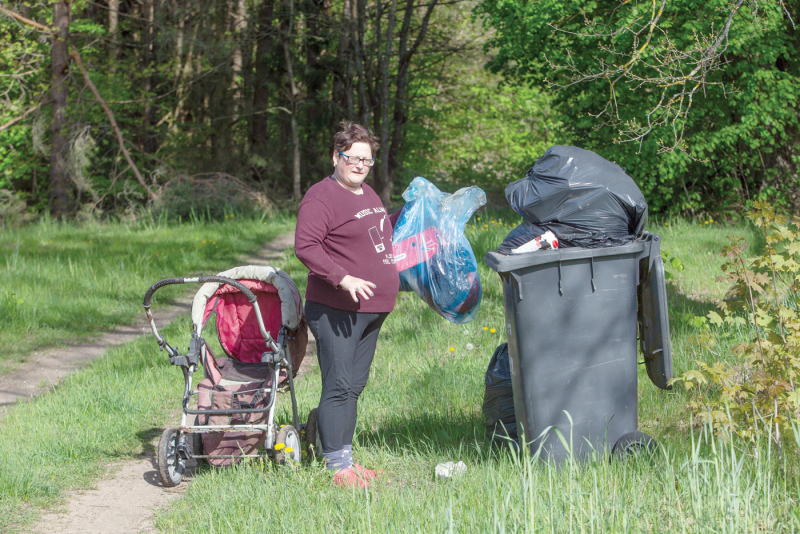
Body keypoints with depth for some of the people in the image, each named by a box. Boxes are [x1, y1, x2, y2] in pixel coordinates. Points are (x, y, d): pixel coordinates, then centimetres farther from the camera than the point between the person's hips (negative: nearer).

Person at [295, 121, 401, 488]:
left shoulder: (368, 195, 18)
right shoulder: (322, 197, -12)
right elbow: (305, 246, -21)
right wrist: (342, 278, -28)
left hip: (370, 310, 9)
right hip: (336, 310, -9)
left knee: (354, 387, 13)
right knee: (338, 387, -8)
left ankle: (346, 458, 20)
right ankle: (337, 467, -5)